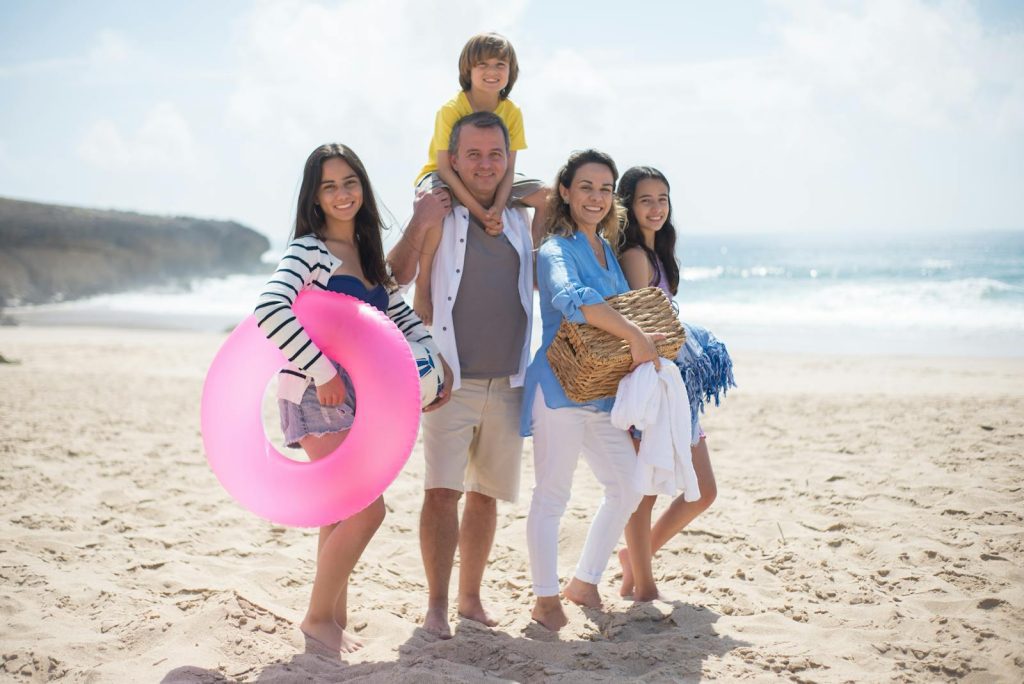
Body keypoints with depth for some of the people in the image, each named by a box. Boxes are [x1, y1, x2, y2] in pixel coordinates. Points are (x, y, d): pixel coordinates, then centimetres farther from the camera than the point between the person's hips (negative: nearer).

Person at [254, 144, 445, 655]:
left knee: (342, 512, 13)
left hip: (357, 394, 8)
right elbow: (269, 310, -27)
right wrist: (322, 372, -28)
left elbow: (401, 316, 18)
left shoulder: (369, 254, 13)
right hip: (316, 396, -8)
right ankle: (318, 616, 4)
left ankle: (333, 619, 25)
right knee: (367, 509, -12)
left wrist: (433, 359, 1)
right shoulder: (308, 250, -11)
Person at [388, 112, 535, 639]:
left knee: (485, 494, 12)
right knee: (442, 491, -10)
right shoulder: (437, 213, -1)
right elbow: (395, 277, -11)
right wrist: (419, 225, -23)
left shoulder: (519, 220, 11)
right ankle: (436, 605, 0)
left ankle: (471, 598, 23)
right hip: (451, 380, -4)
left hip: (508, 383, 4)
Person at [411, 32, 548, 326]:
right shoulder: (451, 110, -21)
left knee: (547, 194, -9)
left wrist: (497, 208, -30)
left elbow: (508, 168, -11)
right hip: (444, 178, -5)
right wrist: (480, 212, -35)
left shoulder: (512, 112, -7)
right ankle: (423, 284, -25)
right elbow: (445, 168, -27)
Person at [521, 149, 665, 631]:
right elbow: (573, 299, -32)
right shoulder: (557, 249, -10)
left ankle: (584, 583, 25)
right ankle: (545, 599, 13)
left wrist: (646, 341, 9)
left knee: (628, 487, 10)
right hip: (561, 386, -8)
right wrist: (636, 337, -31)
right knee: (552, 494, 0)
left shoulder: (608, 251, 16)